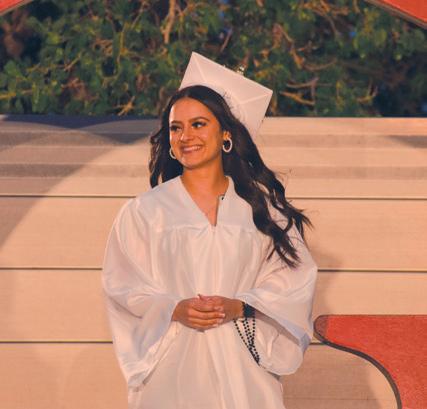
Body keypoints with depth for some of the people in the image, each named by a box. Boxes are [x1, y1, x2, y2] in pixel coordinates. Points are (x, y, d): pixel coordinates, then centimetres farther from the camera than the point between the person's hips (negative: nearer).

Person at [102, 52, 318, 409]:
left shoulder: (261, 204, 5)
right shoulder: (143, 211, 3)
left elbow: (293, 277, 2)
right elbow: (122, 285, 1)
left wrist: (239, 307, -12)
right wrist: (174, 309, -15)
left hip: (243, 365, 1)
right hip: (172, 364, -1)